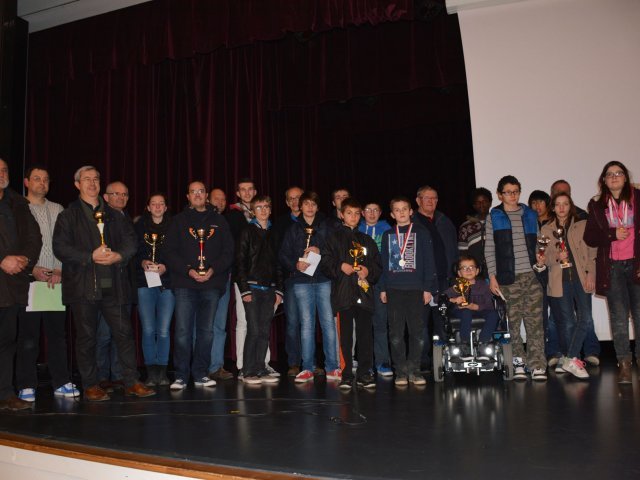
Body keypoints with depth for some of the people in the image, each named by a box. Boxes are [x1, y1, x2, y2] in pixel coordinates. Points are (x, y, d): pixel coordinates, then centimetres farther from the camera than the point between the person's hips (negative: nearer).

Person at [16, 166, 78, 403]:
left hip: (56, 281, 3)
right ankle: (26, 386, 7)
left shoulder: (58, 210, 14)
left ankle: (61, 382, 10)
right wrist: (32, 269, -11)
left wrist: (60, 270, -3)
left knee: (58, 333, 4)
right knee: (28, 335, 0)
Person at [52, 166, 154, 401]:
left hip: (113, 285, 3)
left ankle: (131, 382, 9)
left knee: (124, 333, 2)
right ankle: (90, 385, 14)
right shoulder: (68, 215, 5)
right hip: (83, 285, -3)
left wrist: (118, 256, -10)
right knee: (86, 337, 4)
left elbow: (131, 242, 10)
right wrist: (90, 257, -15)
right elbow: (60, 248, -5)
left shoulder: (114, 216, 17)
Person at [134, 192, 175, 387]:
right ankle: (151, 372, 8)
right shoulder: (139, 227, 9)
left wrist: (165, 266, -11)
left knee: (164, 330, 0)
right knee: (148, 330, 0)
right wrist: (141, 263, -11)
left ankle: (162, 371, 10)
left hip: (167, 283, 0)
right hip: (144, 283, 1)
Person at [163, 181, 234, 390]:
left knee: (206, 331, 6)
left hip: (212, 284, 2)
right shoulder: (178, 220, 8)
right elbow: (170, 252, 1)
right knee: (183, 331, -5)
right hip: (185, 284, -2)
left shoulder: (219, 221, 12)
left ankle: (200, 374, 16)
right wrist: (188, 270, -12)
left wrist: (213, 270, -10)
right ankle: (181, 376, 3)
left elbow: (228, 251, 6)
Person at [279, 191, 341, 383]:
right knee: (307, 324, 1)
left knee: (328, 322, -4)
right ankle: (308, 368, 8)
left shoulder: (326, 227, 9)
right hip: (301, 281, 1)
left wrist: (320, 251, -11)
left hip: (324, 280, -1)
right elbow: (283, 255, 8)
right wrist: (296, 265, -9)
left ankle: (332, 368, 3)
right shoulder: (294, 229, 12)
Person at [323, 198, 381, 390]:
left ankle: (364, 374, 12)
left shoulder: (367, 240, 17)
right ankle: (347, 376, 7)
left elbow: (378, 265, 14)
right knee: (346, 336, 0)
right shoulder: (334, 238, 7)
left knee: (365, 334, 3)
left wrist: (368, 271, -5)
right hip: (343, 293, -3)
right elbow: (325, 262, 0)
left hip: (364, 292, 3)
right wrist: (340, 266, -16)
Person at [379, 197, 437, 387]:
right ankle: (401, 371, 8)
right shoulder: (388, 235, 12)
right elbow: (384, 263, 13)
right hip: (394, 289, 2)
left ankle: (414, 370, 10)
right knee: (396, 333, 1)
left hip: (416, 289, -2)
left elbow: (429, 261, 2)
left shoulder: (421, 232, 5)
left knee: (416, 331, 2)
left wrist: (428, 288, -4)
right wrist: (383, 289, 7)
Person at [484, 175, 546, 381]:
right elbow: (489, 249, 3)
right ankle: (518, 363, 9)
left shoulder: (530, 215, 15)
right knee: (513, 321, 0)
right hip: (508, 277, -2)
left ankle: (537, 365, -2)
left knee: (535, 320, -4)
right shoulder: (494, 217, 7)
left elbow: (537, 244, 19)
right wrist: (492, 276, -3)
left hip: (531, 274, 2)